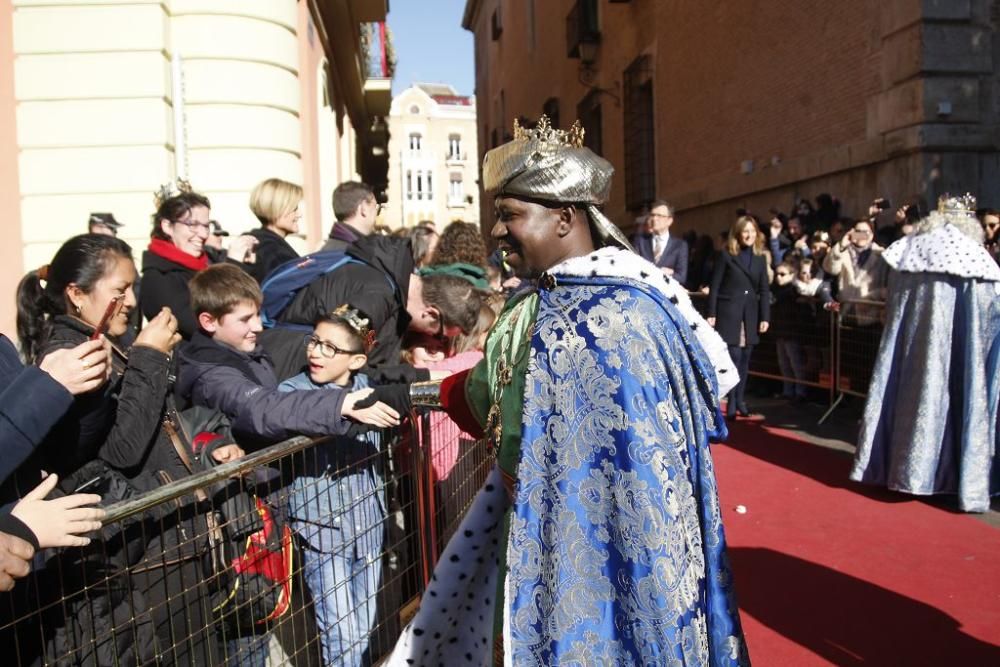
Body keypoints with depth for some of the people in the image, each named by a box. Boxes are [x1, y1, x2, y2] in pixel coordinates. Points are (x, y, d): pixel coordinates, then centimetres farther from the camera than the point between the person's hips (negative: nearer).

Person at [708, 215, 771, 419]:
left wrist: (765, 317, 3)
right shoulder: (726, 255, -1)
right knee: (734, 356, -8)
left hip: (750, 314, 4)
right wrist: (711, 313, -9)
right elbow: (715, 286, -3)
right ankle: (731, 402, 1)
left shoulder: (760, 257, 11)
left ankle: (740, 400, 17)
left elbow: (764, 290, 10)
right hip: (728, 312, -4)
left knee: (745, 359, 7)